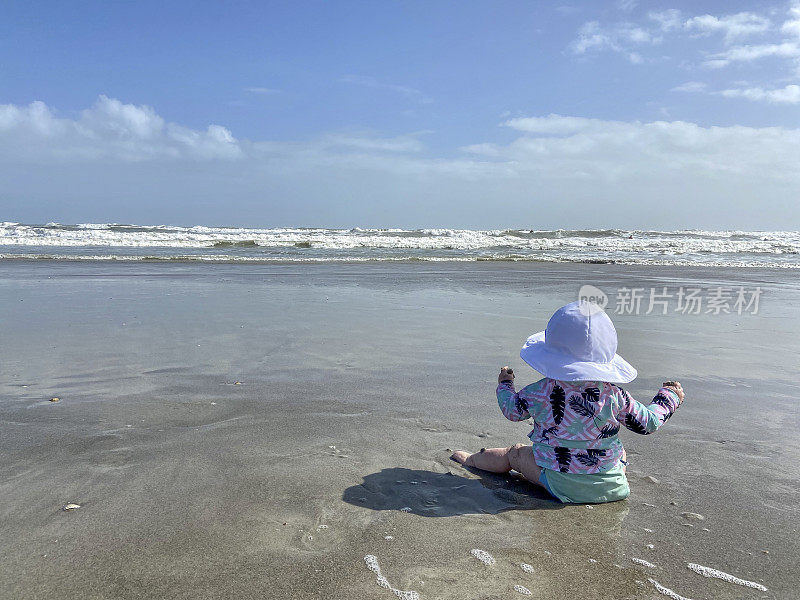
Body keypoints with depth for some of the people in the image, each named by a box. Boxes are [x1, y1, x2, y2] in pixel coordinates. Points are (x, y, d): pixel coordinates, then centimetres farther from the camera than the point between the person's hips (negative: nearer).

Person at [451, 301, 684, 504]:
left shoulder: (542, 392, -17)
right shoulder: (613, 394, -13)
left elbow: (512, 410, 0)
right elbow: (646, 423, -1)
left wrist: (505, 384, 21)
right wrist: (670, 398, 18)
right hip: (612, 486, 2)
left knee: (515, 453, 22)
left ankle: (472, 459, 42)